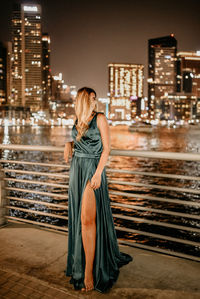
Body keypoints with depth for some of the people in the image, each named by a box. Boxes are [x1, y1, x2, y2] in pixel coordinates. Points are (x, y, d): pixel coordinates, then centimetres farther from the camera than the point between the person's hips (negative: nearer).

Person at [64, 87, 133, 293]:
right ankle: (79, 259, 31)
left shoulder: (100, 118, -4)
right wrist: (69, 144, 5)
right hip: (76, 169, 6)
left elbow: (106, 148, -8)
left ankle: (89, 272, -4)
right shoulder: (78, 120, 12)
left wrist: (98, 173, -17)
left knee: (88, 219, -11)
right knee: (77, 216, 12)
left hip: (92, 169, -6)